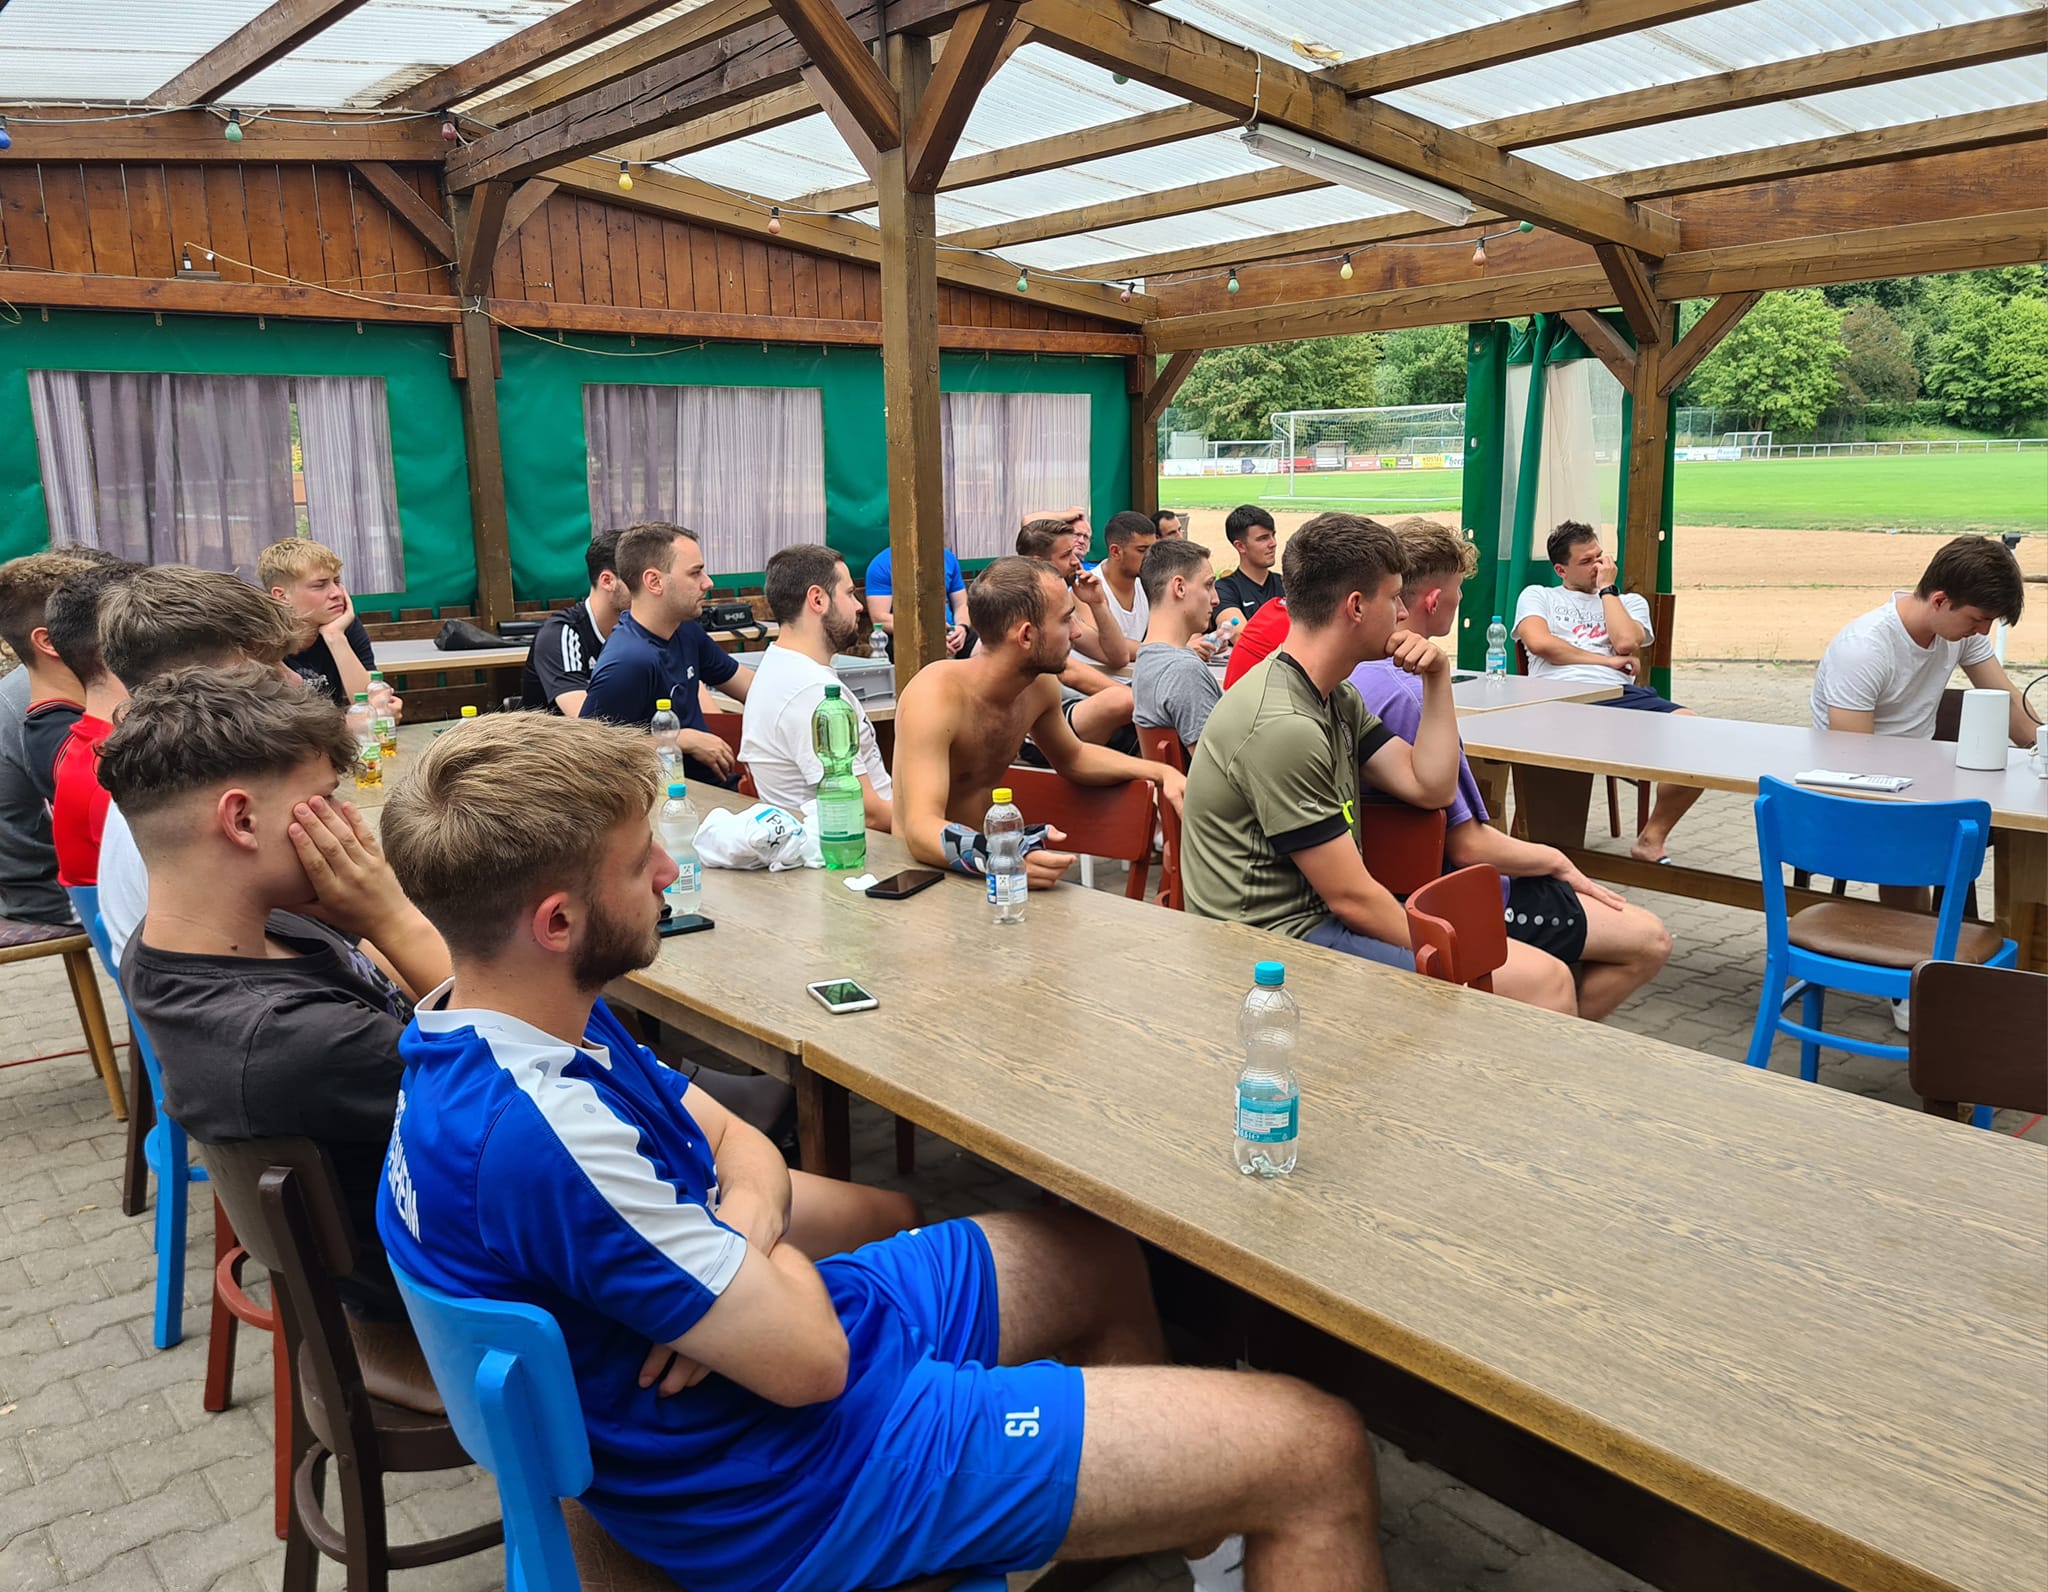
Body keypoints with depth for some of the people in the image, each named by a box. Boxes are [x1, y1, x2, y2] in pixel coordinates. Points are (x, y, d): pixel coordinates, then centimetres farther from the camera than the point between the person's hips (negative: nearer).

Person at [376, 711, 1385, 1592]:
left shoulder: (500, 1026, -1)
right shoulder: (536, 1128, -33)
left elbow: (732, 1142, 6)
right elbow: (809, 1359, -29)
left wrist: (737, 1240, -16)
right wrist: (764, 1239, -8)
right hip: (782, 1474, -9)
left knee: (1102, 1260, 25)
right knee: (1319, 1453, -7)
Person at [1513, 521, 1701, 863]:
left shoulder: (1630, 602, 32)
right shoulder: (1538, 595, 26)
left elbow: (1625, 642, 7)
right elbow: (1538, 642, 3)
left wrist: (1607, 588, 17)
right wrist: (1606, 661, 6)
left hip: (1619, 694, 3)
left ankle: (1651, 838, -11)